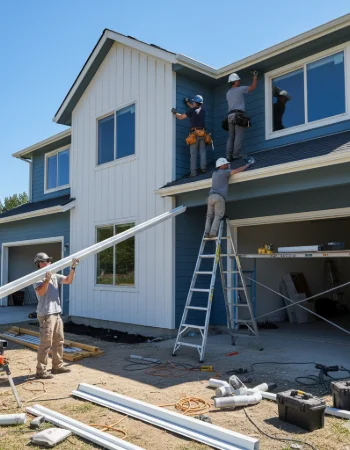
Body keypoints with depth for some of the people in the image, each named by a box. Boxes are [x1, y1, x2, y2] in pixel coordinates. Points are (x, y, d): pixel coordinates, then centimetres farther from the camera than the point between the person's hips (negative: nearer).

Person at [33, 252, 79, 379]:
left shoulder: (54, 276, 11)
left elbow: (68, 281, 13)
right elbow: (40, 292, -25)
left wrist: (73, 268, 2)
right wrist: (47, 279, -33)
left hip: (56, 313, 9)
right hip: (46, 314, -8)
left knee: (58, 341, 17)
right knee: (46, 343, -6)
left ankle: (57, 366, 29)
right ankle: (40, 371, 1)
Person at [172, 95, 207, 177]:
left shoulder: (191, 111, 0)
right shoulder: (202, 110, 14)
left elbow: (180, 117, 1)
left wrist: (175, 113, 20)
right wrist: (187, 102, 49)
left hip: (194, 134, -3)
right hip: (202, 133, 3)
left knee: (193, 153, -2)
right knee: (203, 151, 3)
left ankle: (193, 172, -7)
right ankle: (203, 168, -10)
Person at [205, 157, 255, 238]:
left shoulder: (214, 173, 26)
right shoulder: (225, 172, 7)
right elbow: (238, 170, 9)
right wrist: (248, 165, 21)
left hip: (211, 196, 6)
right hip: (219, 197, -6)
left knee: (210, 216, 8)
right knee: (218, 216, -7)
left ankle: (207, 232, -6)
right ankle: (213, 233, -19)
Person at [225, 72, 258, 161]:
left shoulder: (228, 93, 23)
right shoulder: (240, 89, 4)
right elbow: (253, 87, 6)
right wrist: (255, 76, 19)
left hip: (230, 116, 6)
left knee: (231, 137, 4)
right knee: (239, 135, -9)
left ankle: (228, 156, -6)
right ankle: (236, 155, -17)